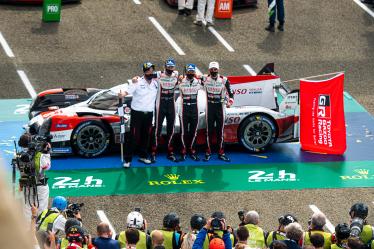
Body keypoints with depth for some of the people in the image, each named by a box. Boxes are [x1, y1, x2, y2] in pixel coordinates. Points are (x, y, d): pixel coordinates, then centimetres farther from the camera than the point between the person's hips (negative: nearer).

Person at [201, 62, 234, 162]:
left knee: (220, 130, 2)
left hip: (220, 107, 0)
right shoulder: (205, 79, -1)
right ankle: (208, 152, 4)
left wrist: (230, 102, -16)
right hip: (209, 107, 0)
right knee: (209, 130, 0)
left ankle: (221, 153, 6)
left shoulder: (224, 80, -2)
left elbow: (230, 93, 1)